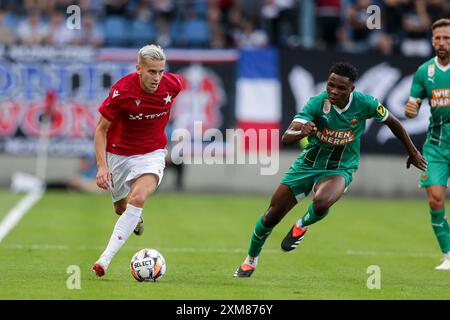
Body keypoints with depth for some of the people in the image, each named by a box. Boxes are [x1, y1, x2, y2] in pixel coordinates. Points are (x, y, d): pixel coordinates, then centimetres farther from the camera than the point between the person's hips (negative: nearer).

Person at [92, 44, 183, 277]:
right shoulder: (122, 91, -25)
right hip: (118, 152, 0)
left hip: (151, 152, 0)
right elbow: (101, 129, -15)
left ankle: (106, 258, -27)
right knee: (121, 207, 15)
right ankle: (136, 219, 56)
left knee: (138, 199, -25)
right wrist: (102, 166, -25)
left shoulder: (173, 84, -17)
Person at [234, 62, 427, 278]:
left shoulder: (365, 104, -18)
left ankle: (302, 226, 2)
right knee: (272, 215, 4)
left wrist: (413, 152, 12)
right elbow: (286, 138, -30)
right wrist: (301, 132, -53)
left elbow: (392, 122, 2)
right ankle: (251, 260, 31)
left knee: (321, 203, -35)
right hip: (308, 164, 1)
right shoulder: (316, 103, -22)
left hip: (340, 169, -1)